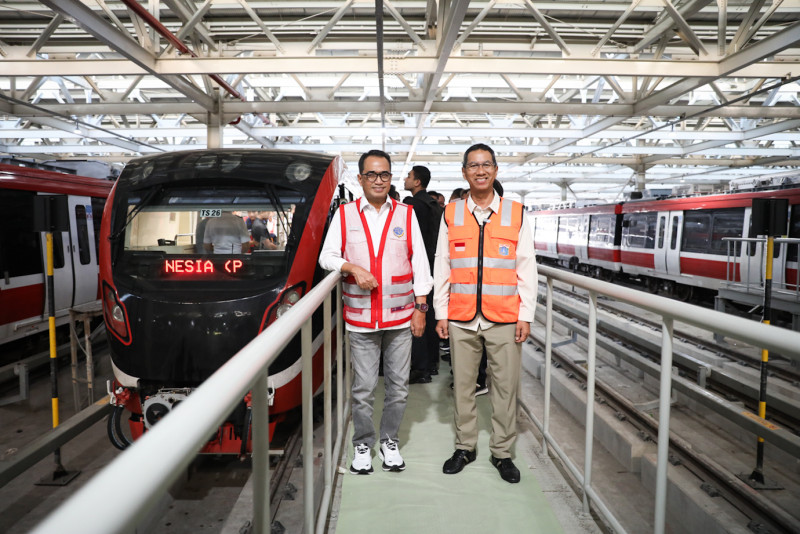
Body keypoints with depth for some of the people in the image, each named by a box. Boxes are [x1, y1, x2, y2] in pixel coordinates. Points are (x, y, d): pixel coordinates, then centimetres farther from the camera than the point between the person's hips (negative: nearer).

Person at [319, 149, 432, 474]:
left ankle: (389, 441, 28)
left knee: (398, 385, 9)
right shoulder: (344, 214, 5)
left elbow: (419, 262, 6)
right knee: (363, 388, 5)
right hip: (361, 318, -1)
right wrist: (353, 268, -14)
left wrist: (420, 307, 1)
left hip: (400, 316, 1)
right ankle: (362, 444, 25)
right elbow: (327, 256, 5)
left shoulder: (406, 214, 6)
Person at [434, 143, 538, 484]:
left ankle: (502, 452, 23)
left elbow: (527, 267, 4)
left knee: (506, 386, 6)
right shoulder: (451, 214, 6)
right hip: (461, 318, 1)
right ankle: (465, 447, 27)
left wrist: (526, 315, -1)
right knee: (462, 385, 10)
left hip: (504, 318, -1)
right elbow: (441, 267, 8)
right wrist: (440, 313, 4)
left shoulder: (515, 213, 4)